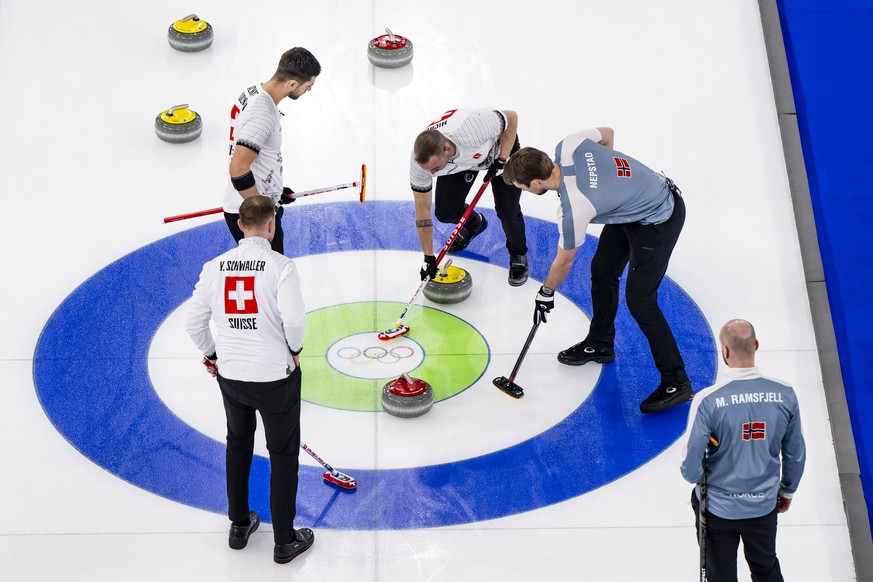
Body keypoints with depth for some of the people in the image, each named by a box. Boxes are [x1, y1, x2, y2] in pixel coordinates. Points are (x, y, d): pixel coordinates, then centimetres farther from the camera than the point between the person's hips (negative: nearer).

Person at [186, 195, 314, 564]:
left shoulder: (214, 266, -1)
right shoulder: (280, 265, -16)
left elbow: (195, 321, 5)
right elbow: (294, 319, -26)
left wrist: (210, 355, 21)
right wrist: (294, 349, -6)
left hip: (230, 375, 5)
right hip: (274, 376, -5)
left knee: (238, 444, 25)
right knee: (283, 455, 10)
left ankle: (239, 526, 36)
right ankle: (285, 541, 19)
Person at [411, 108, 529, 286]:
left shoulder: (472, 130, -47)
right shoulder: (419, 159, -33)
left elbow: (511, 117, -26)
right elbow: (422, 209, -20)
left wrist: (502, 160, -25)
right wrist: (429, 258, -16)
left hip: (500, 145, -3)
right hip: (460, 161, 3)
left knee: (507, 210, -14)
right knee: (445, 212, -5)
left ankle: (518, 254, 17)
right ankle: (473, 224, 31)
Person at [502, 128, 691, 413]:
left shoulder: (574, 209, -31)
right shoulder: (568, 146, -15)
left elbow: (564, 261, -13)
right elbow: (607, 133, 6)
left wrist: (546, 292, 5)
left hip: (658, 221, -10)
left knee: (639, 299, -9)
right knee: (602, 271, 17)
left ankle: (676, 383, -1)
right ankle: (600, 344, 36)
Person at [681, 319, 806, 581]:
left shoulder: (707, 400, -25)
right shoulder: (784, 394, -14)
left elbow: (691, 466, -19)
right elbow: (795, 454, -1)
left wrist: (694, 476, 5)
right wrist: (788, 490, 17)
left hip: (719, 507, -2)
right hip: (764, 505, 3)